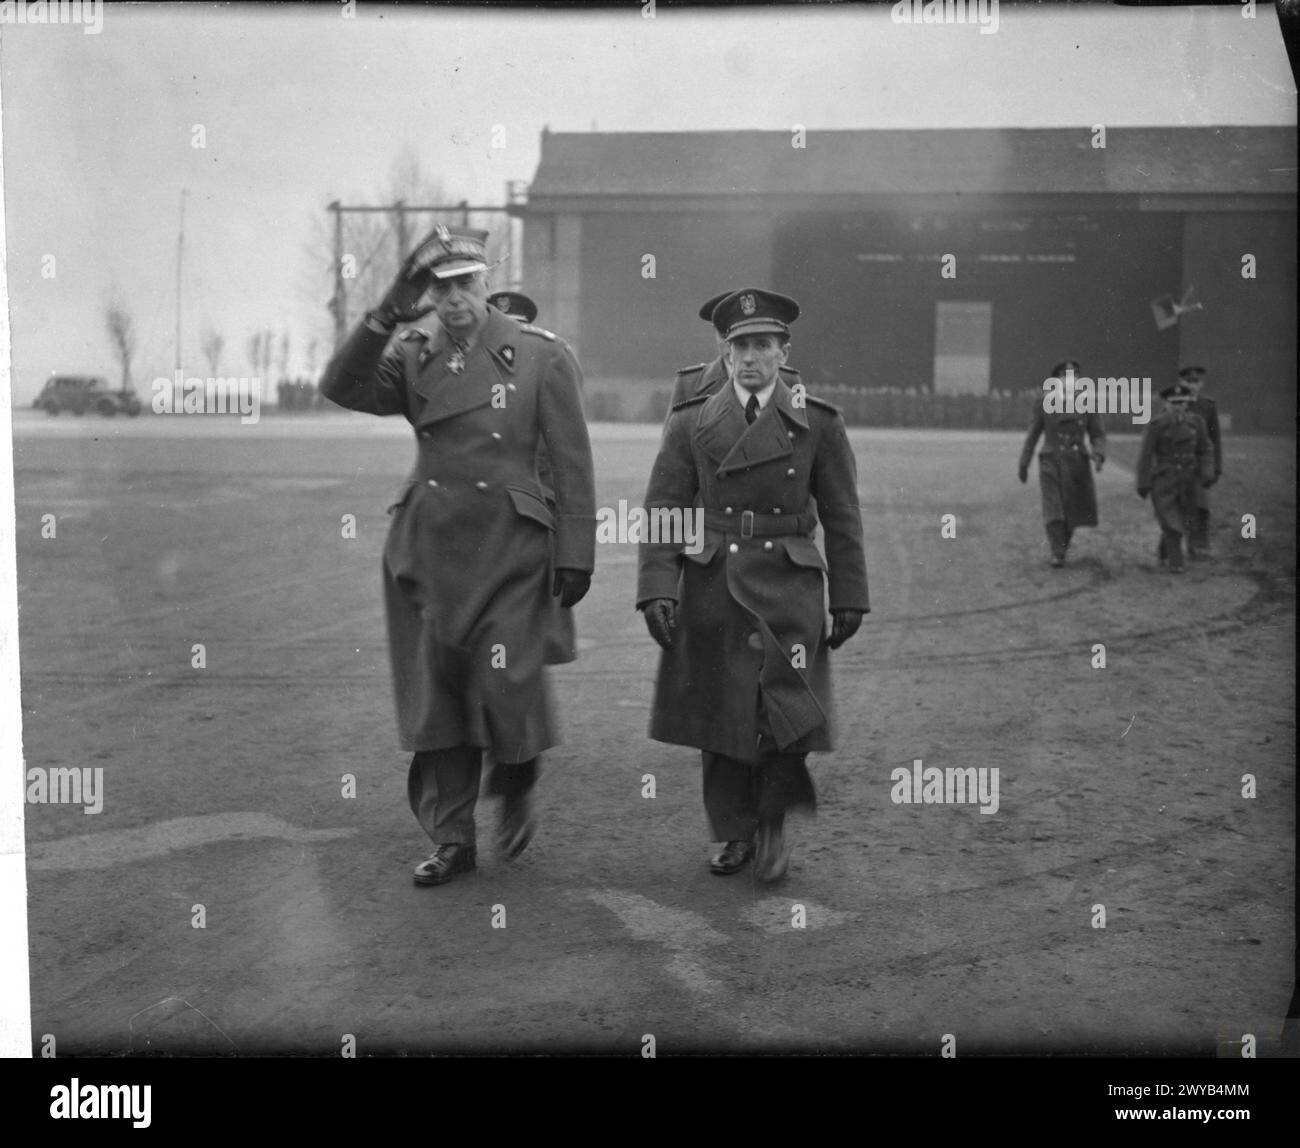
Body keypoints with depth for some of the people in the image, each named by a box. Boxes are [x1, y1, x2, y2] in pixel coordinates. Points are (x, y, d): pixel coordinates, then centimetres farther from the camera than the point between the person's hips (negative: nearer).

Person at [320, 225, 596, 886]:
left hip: (510, 552, -3)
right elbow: (342, 388, -8)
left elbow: (572, 466, -2)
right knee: (436, 695, 5)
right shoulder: (413, 359, 8)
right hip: (429, 551, 3)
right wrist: (386, 317, -17)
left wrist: (575, 558, -6)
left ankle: (516, 789, 23)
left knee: (506, 685, -10)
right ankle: (450, 840, 17)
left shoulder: (541, 358, -1)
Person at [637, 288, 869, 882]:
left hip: (788, 587, -1)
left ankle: (774, 822, 14)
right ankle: (735, 834, 25)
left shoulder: (818, 423, 4)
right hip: (710, 589, 1)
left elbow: (842, 518, 7)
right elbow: (662, 509, 2)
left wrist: (849, 599, 5)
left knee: (789, 709, -11)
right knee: (719, 717, 7)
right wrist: (657, 589, -9)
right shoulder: (690, 421, 5)